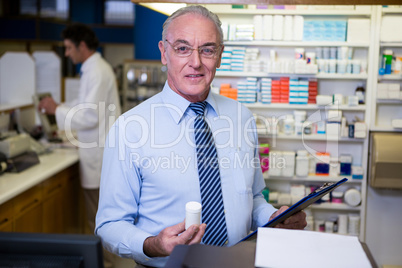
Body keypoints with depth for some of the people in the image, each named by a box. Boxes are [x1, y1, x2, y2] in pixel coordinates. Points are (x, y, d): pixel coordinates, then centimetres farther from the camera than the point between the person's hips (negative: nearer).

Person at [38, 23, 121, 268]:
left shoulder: (97, 72, -20)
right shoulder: (93, 68, 13)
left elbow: (90, 117, -24)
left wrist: (57, 110, -14)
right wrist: (57, 108, 11)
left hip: (99, 153, -10)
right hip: (98, 149, 10)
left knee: (98, 216, 1)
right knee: (101, 211, 20)